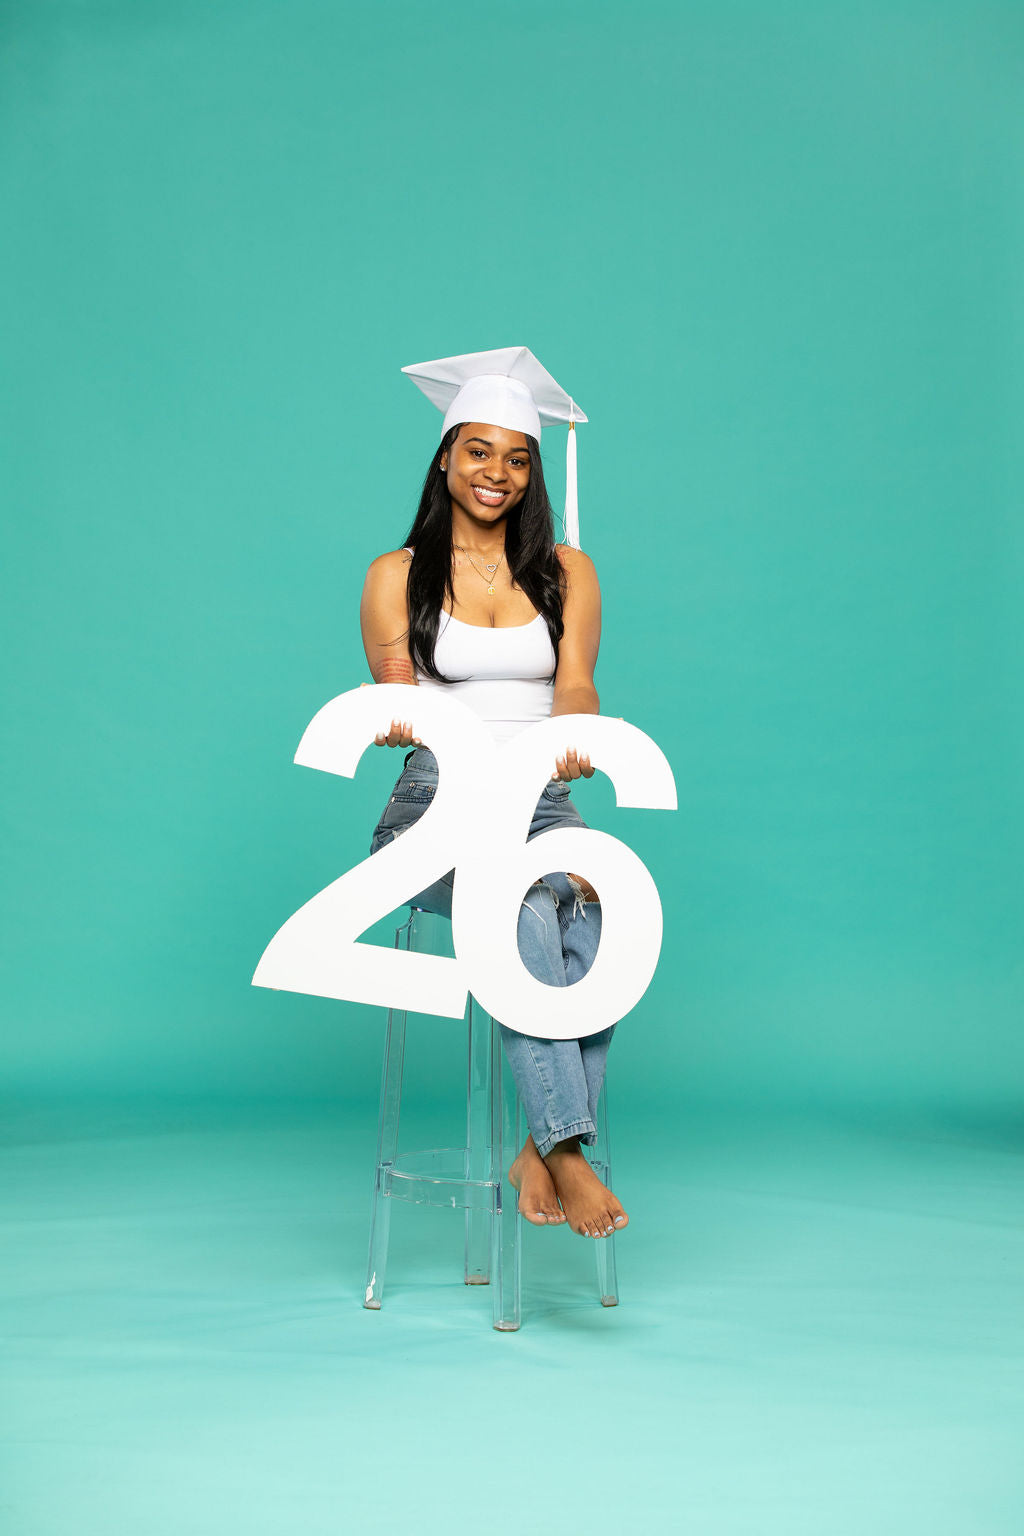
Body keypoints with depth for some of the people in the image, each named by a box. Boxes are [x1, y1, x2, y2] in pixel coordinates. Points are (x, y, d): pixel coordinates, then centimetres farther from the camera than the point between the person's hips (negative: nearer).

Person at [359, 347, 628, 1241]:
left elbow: (576, 683, 0)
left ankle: (541, 1152, -25)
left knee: (595, 908, -32)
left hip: (541, 802, 2)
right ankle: (569, 1152, -34)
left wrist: (571, 739, -24)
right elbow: (395, 695, 1)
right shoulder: (397, 576, 11)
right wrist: (398, 725, -25)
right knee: (523, 910, -35)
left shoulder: (567, 573, 15)